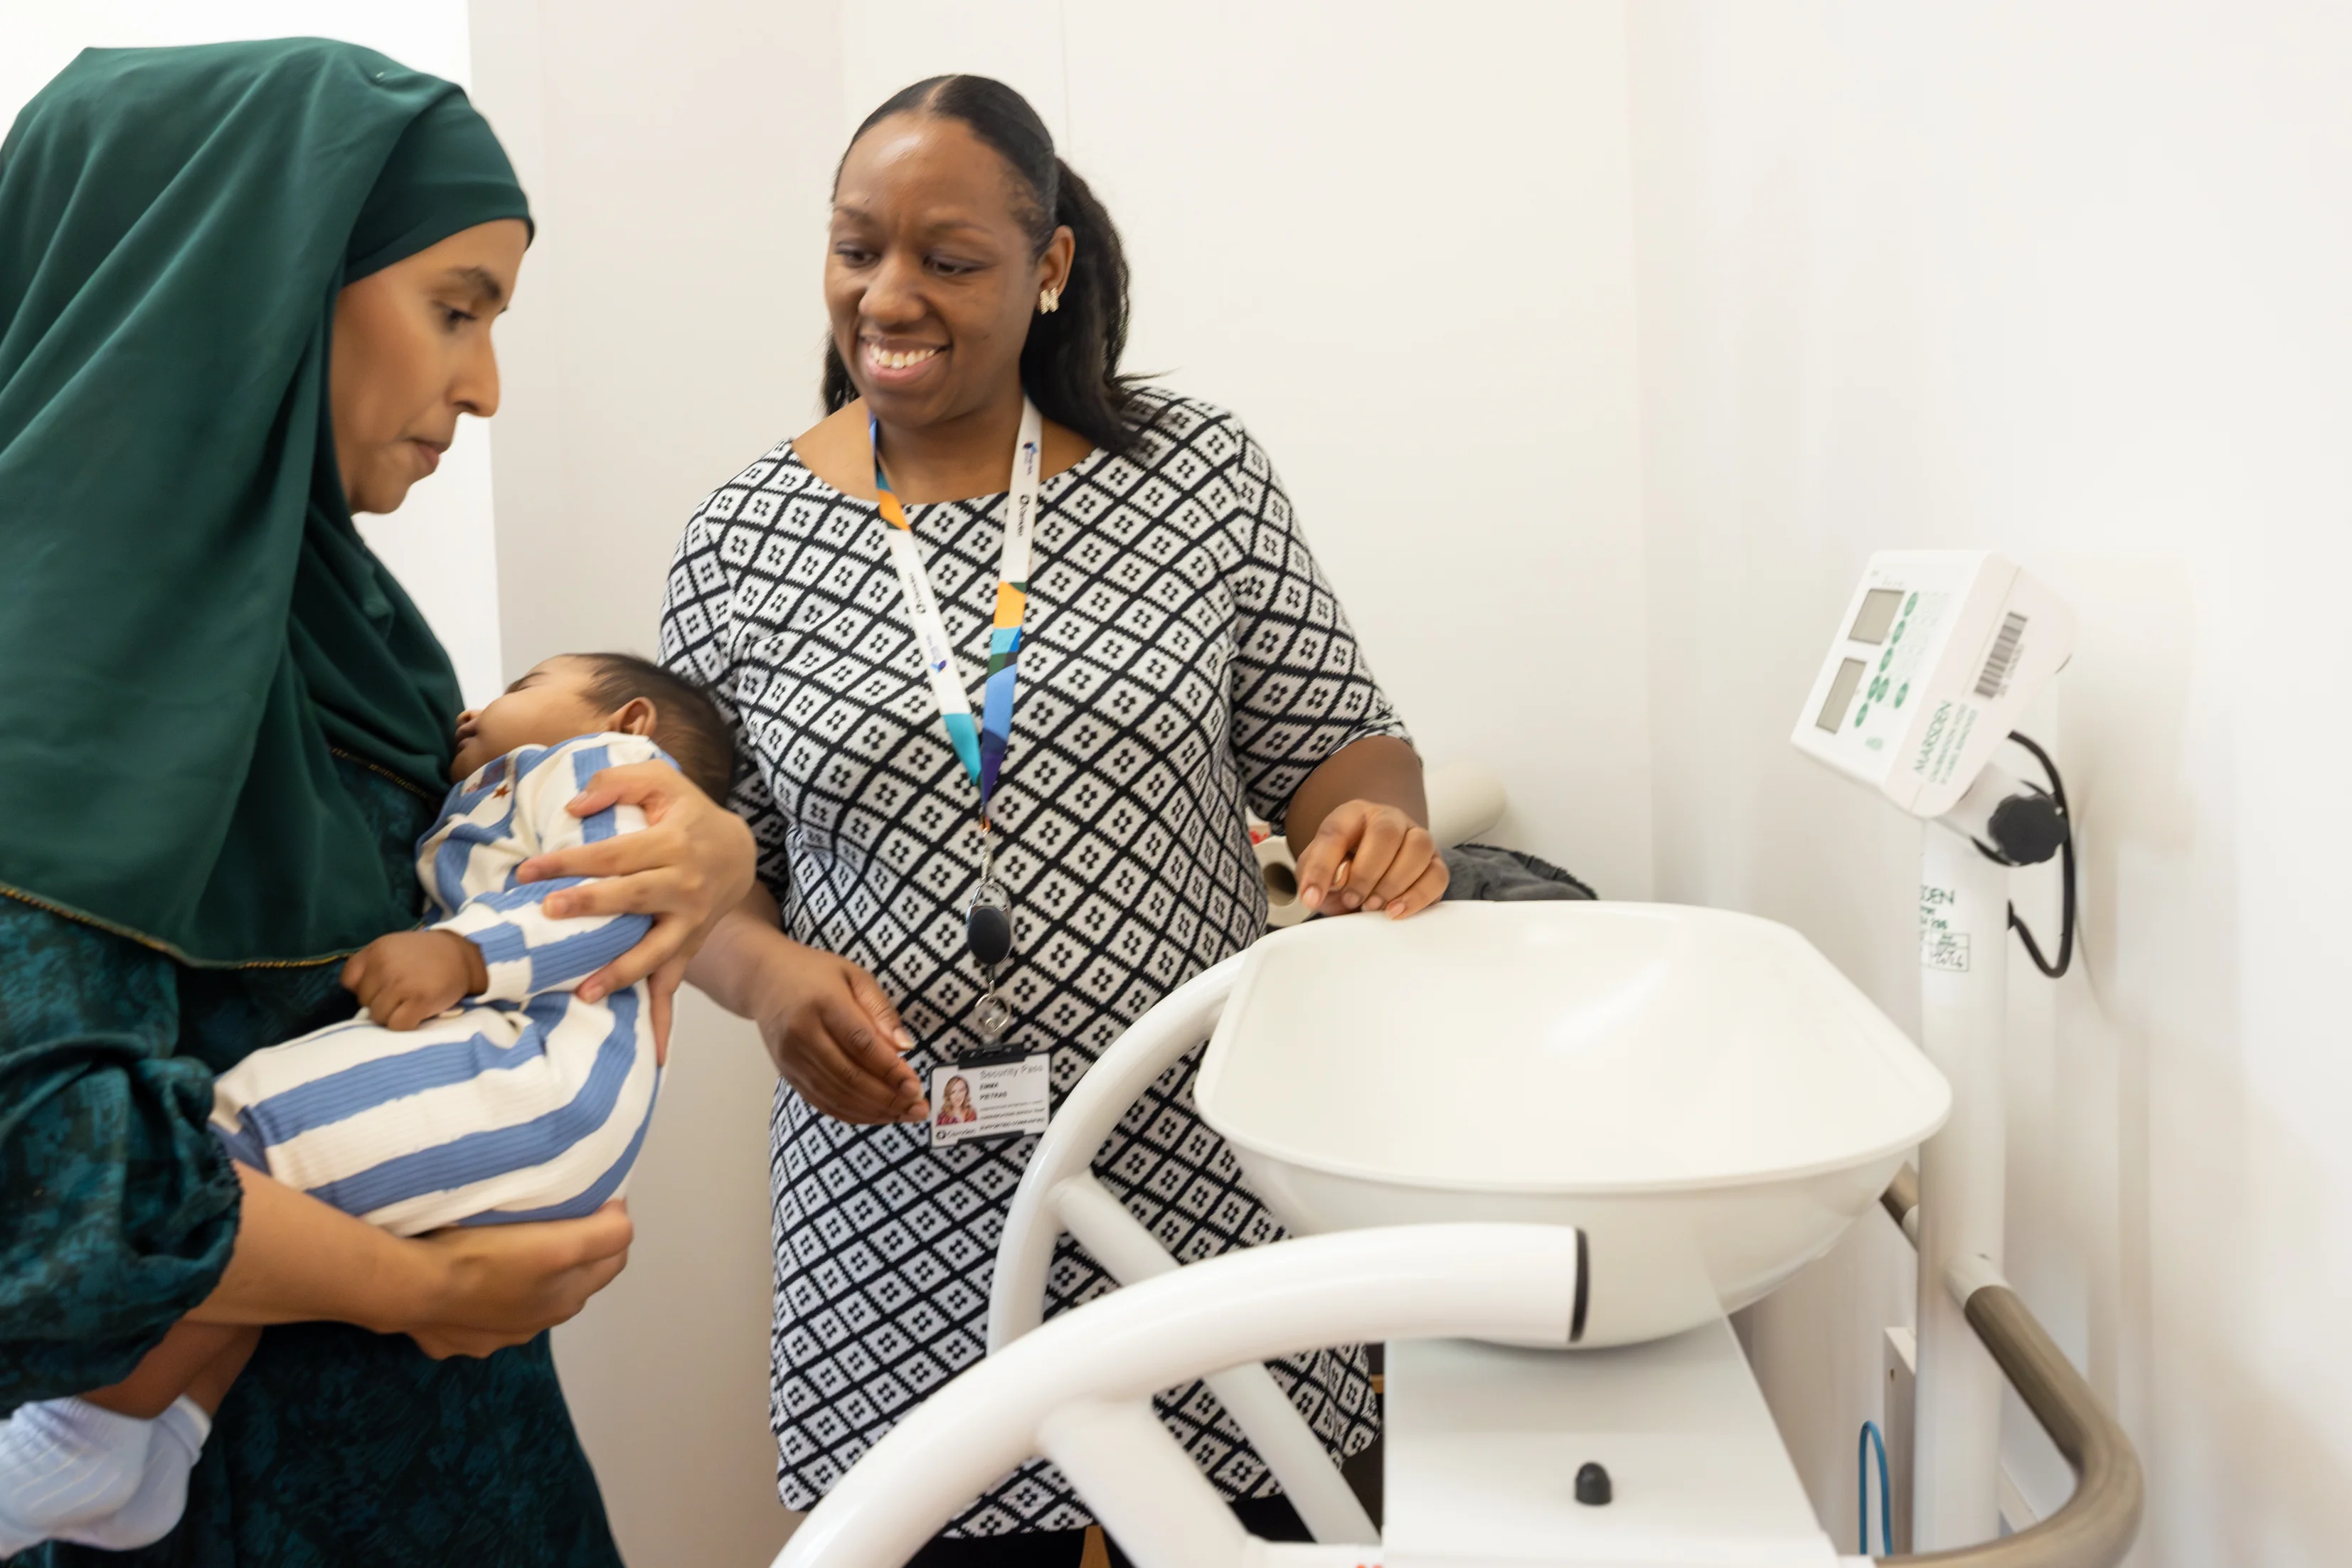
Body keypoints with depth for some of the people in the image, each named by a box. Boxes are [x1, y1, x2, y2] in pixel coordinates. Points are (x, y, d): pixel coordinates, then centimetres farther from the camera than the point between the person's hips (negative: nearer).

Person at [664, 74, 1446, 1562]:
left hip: (1199, 1167, 0)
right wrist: (767, 973, -14)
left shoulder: (1199, 473, -1)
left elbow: (1333, 741, 4)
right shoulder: (744, 542, 1)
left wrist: (1371, 824, -18)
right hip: (907, 1207, 1)